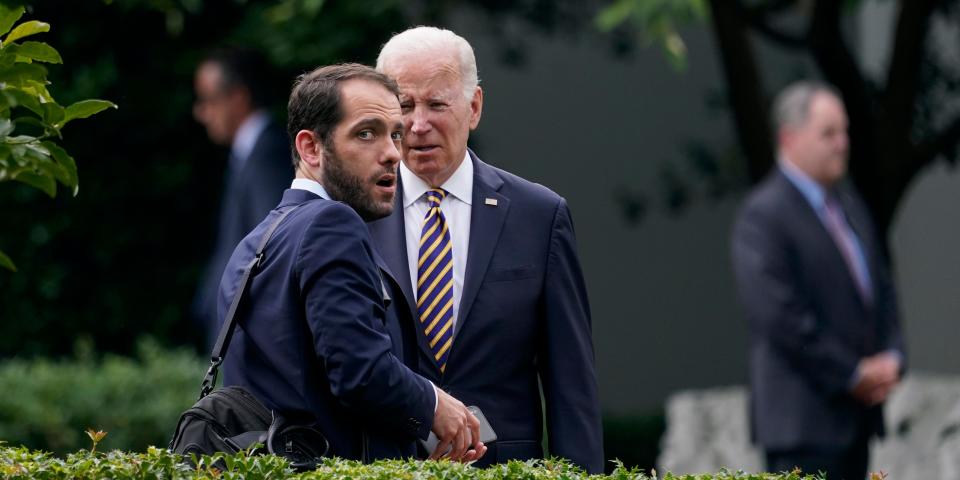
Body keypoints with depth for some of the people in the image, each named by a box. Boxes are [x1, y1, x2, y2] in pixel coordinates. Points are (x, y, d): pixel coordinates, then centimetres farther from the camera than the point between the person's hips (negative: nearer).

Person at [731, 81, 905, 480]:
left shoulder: (848, 203, 16)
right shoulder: (763, 216, -12)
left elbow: (880, 287, 21)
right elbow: (779, 315, -18)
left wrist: (891, 357, 3)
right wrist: (853, 373, -15)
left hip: (855, 414, 9)